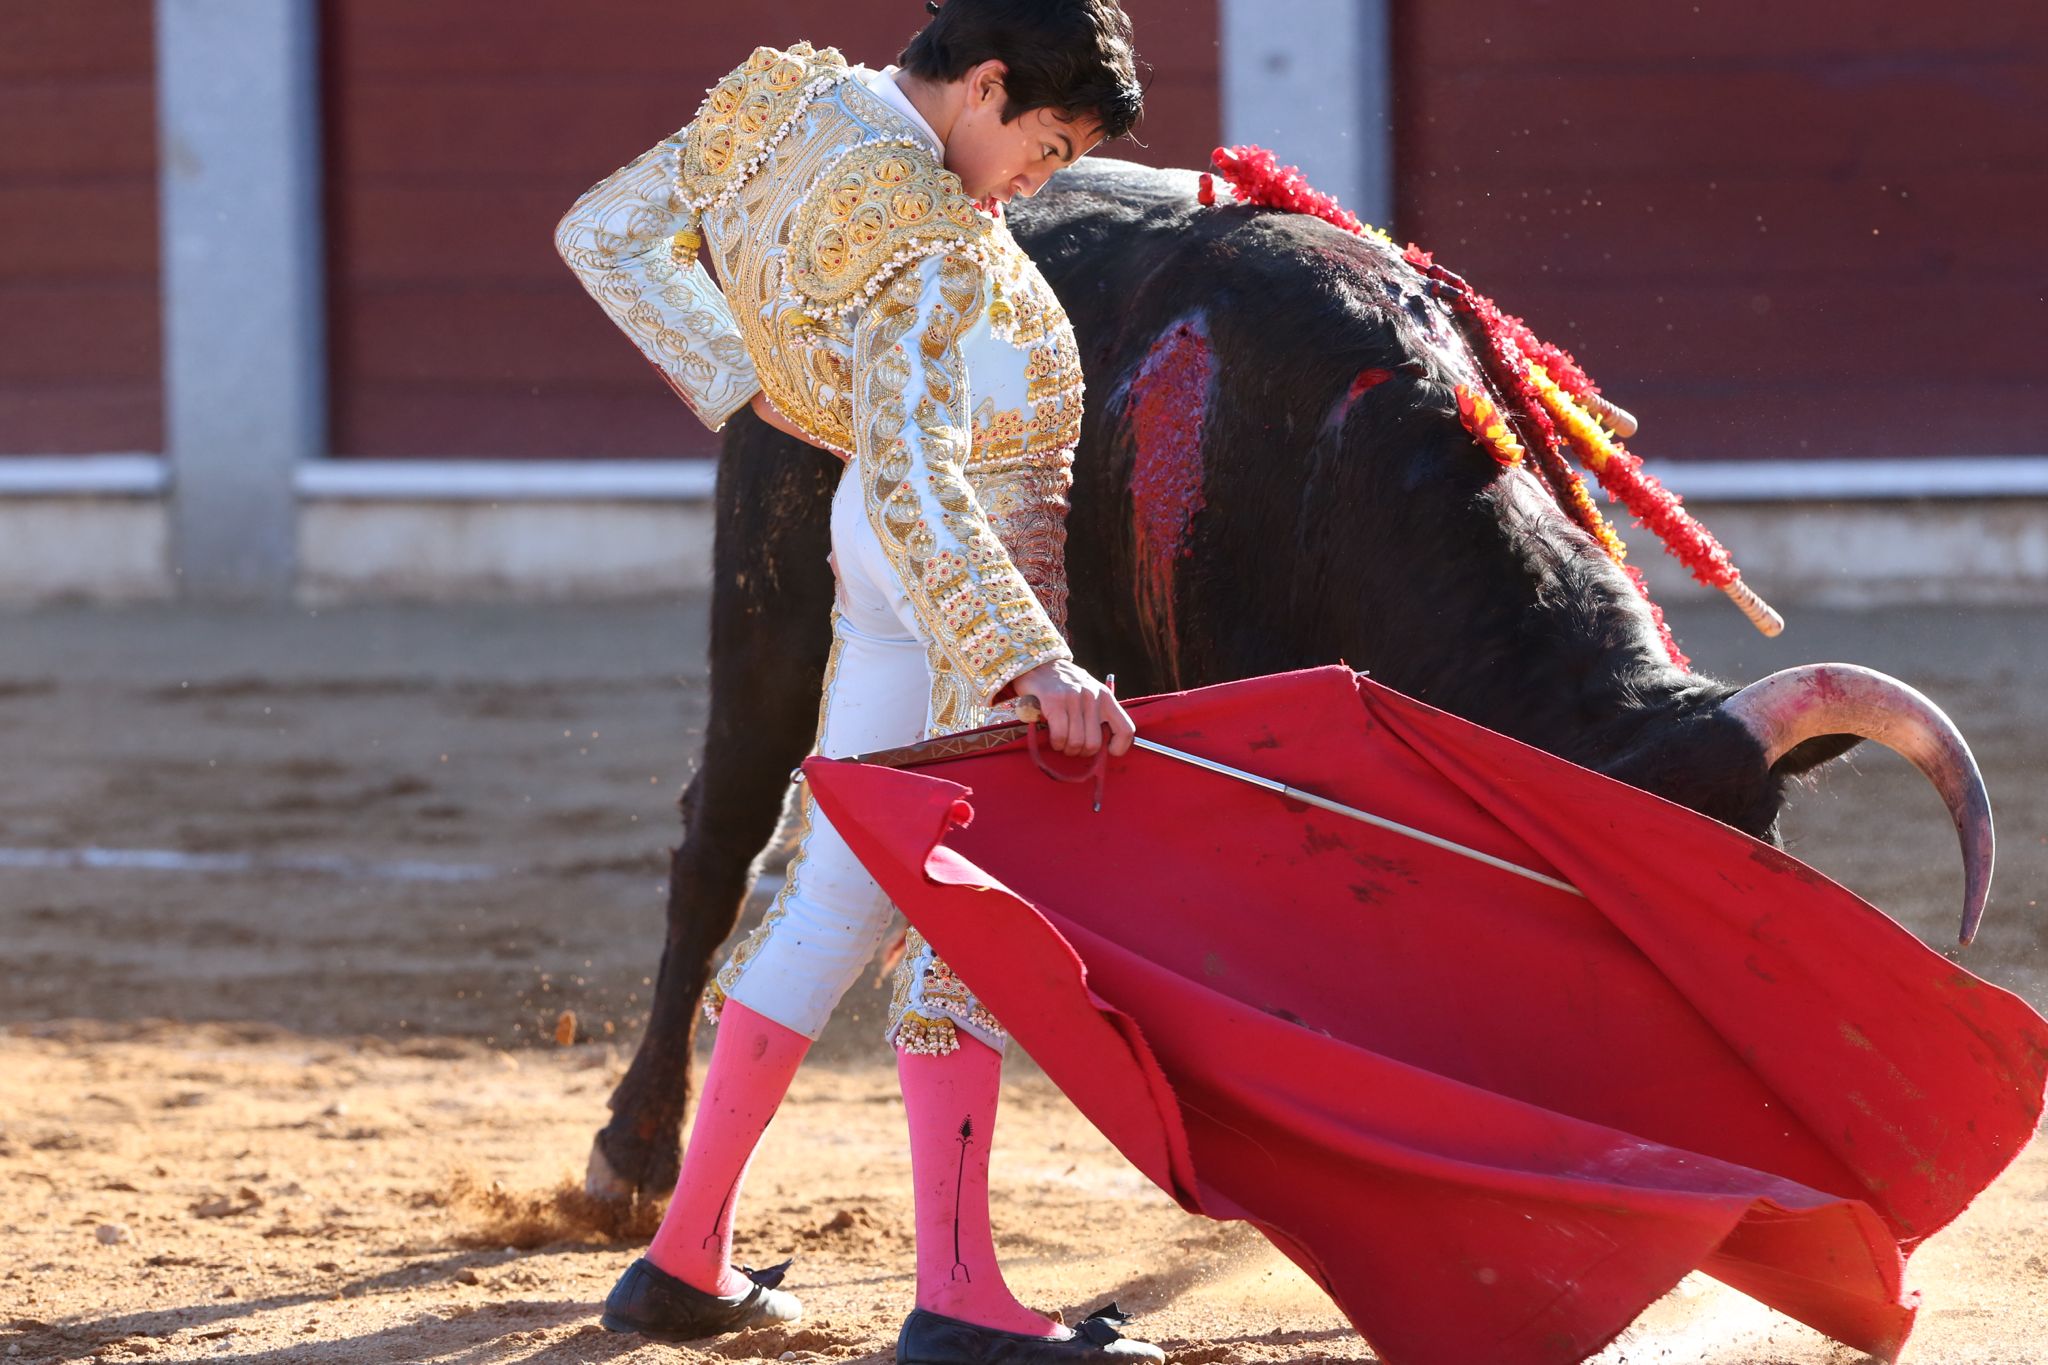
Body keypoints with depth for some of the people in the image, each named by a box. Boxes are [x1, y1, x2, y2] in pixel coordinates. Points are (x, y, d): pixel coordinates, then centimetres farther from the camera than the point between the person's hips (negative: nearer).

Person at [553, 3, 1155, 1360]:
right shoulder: (928, 243, -24)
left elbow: (604, 233, 12)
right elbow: (911, 481, -32)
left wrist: (748, 384, 11)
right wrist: (1030, 664, -39)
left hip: (881, 540, 9)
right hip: (982, 550, -9)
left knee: (840, 889, 14)